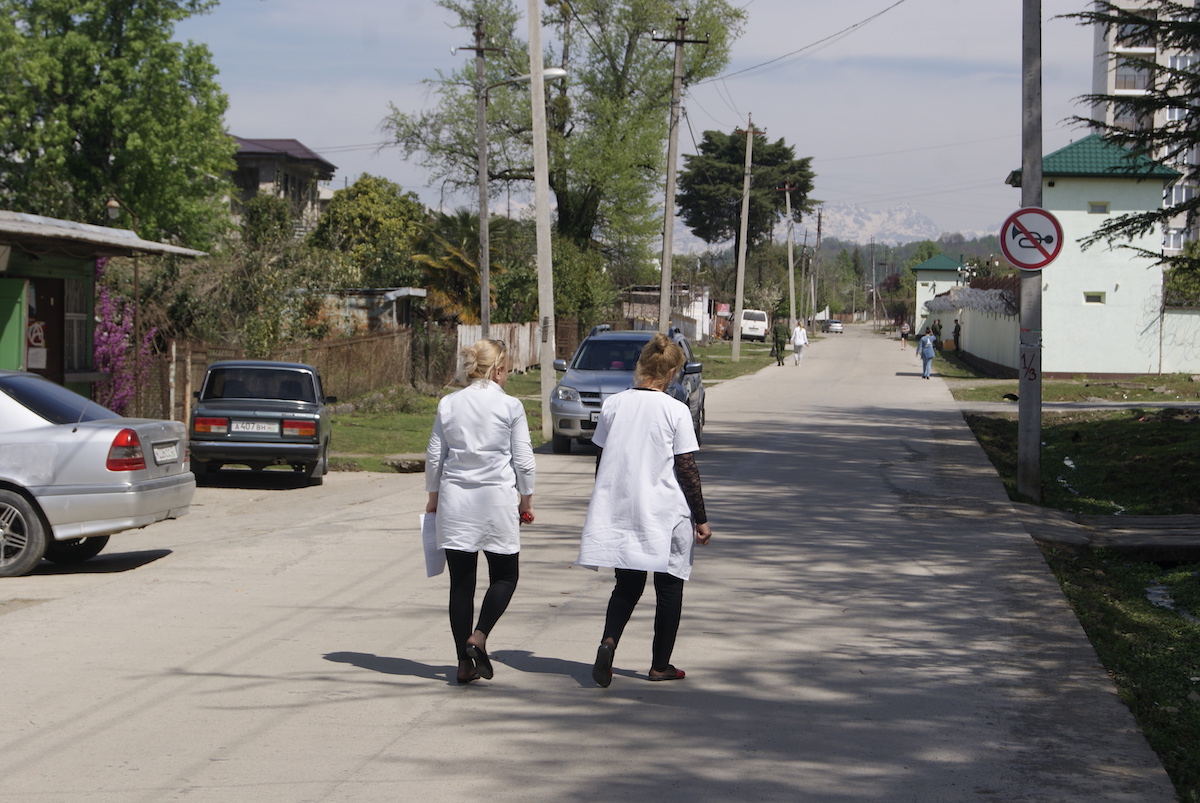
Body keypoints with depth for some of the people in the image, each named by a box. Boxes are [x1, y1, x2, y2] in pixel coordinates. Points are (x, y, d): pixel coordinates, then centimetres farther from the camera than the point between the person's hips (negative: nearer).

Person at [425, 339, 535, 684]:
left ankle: (465, 661, 8)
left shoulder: (448, 404, 3)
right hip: (496, 500, -3)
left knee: (461, 581, 7)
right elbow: (523, 460, -3)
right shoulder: (510, 407, -6)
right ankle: (478, 637, -10)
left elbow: (434, 455, 6)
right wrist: (526, 500, 10)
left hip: (455, 500, 3)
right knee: (505, 575, 12)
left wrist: (433, 496, 19)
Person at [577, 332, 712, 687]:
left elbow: (601, 462, 6)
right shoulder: (676, 411, -10)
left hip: (619, 512, 3)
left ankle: (608, 641, -13)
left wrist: (607, 507, 19)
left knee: (627, 586, 13)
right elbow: (687, 470, -9)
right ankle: (660, 665, 17)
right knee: (669, 588, 13)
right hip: (666, 515, -3)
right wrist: (701, 519, 0)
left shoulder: (613, 405, 0)